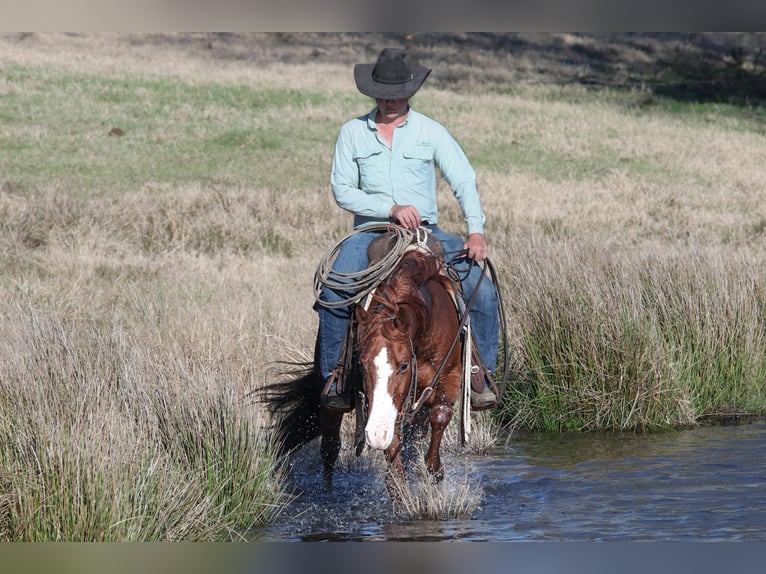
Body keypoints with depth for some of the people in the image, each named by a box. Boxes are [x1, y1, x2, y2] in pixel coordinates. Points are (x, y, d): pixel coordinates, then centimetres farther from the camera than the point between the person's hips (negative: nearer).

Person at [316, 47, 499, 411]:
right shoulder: (352, 132, 5)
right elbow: (342, 190, 0)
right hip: (370, 231, -1)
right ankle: (332, 378, -14)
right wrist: (391, 209, -15)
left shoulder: (430, 132, 4)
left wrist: (476, 230, -20)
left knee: (482, 290, -19)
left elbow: (464, 181, -2)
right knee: (333, 295, -28)